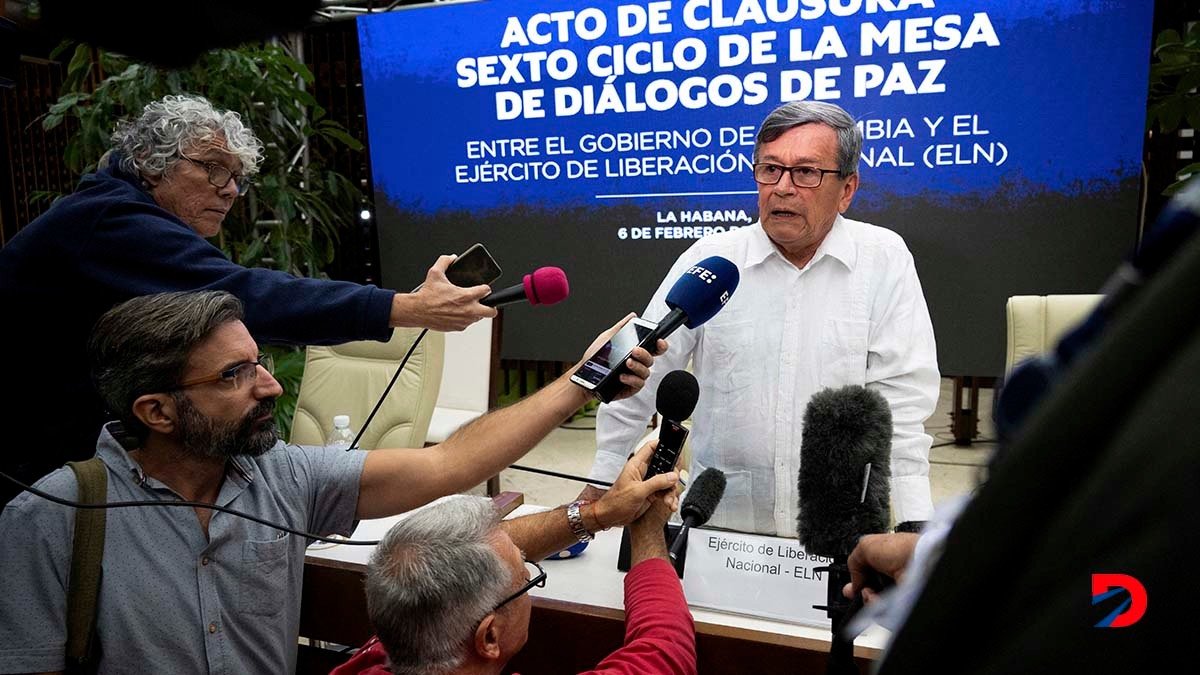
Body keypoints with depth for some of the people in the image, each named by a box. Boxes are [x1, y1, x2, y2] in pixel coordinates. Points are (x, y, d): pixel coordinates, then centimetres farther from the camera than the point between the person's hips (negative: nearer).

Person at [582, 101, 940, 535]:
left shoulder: (885, 259, 0)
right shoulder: (709, 258, 2)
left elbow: (901, 397, -2)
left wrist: (914, 523, -8)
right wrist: (600, 484, 6)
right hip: (719, 523, 1)